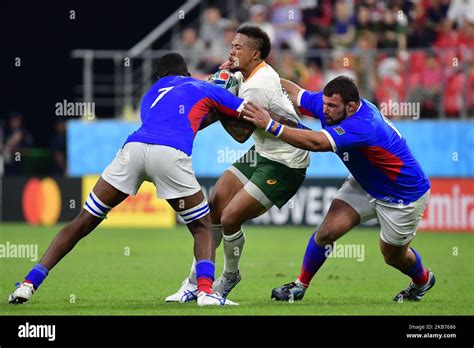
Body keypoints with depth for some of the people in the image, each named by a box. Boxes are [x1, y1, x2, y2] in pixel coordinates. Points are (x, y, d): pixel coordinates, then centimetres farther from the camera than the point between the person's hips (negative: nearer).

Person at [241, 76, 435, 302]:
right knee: (328, 231, -9)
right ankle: (300, 286, 7)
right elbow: (293, 91, -3)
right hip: (365, 185, 7)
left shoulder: (364, 126, -42)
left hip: (404, 196, -7)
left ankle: (422, 280, 47)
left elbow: (315, 143, -53)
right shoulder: (327, 102, -18)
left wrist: (271, 126, -55)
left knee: (393, 255, 14)